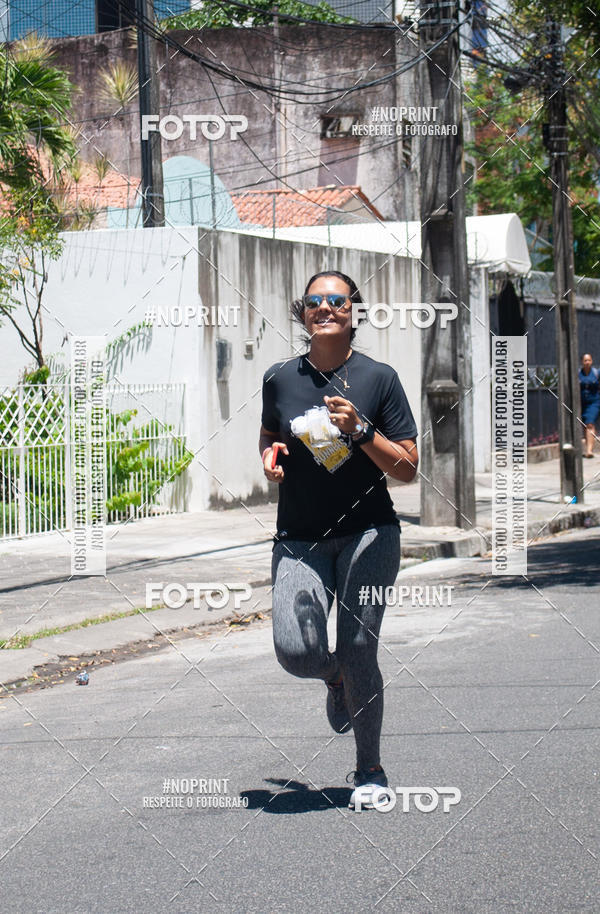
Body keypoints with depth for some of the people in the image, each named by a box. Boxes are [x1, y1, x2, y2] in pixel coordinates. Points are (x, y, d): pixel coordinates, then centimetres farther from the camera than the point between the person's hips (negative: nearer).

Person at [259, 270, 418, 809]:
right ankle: (337, 681, 23)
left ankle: (369, 769, 14)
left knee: (358, 652, -8)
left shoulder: (378, 379, -1)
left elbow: (408, 468, -2)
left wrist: (360, 430, -17)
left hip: (368, 533, -2)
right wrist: (270, 456, 0)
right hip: (299, 540, 2)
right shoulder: (280, 379, 5)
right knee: (296, 650, -16)